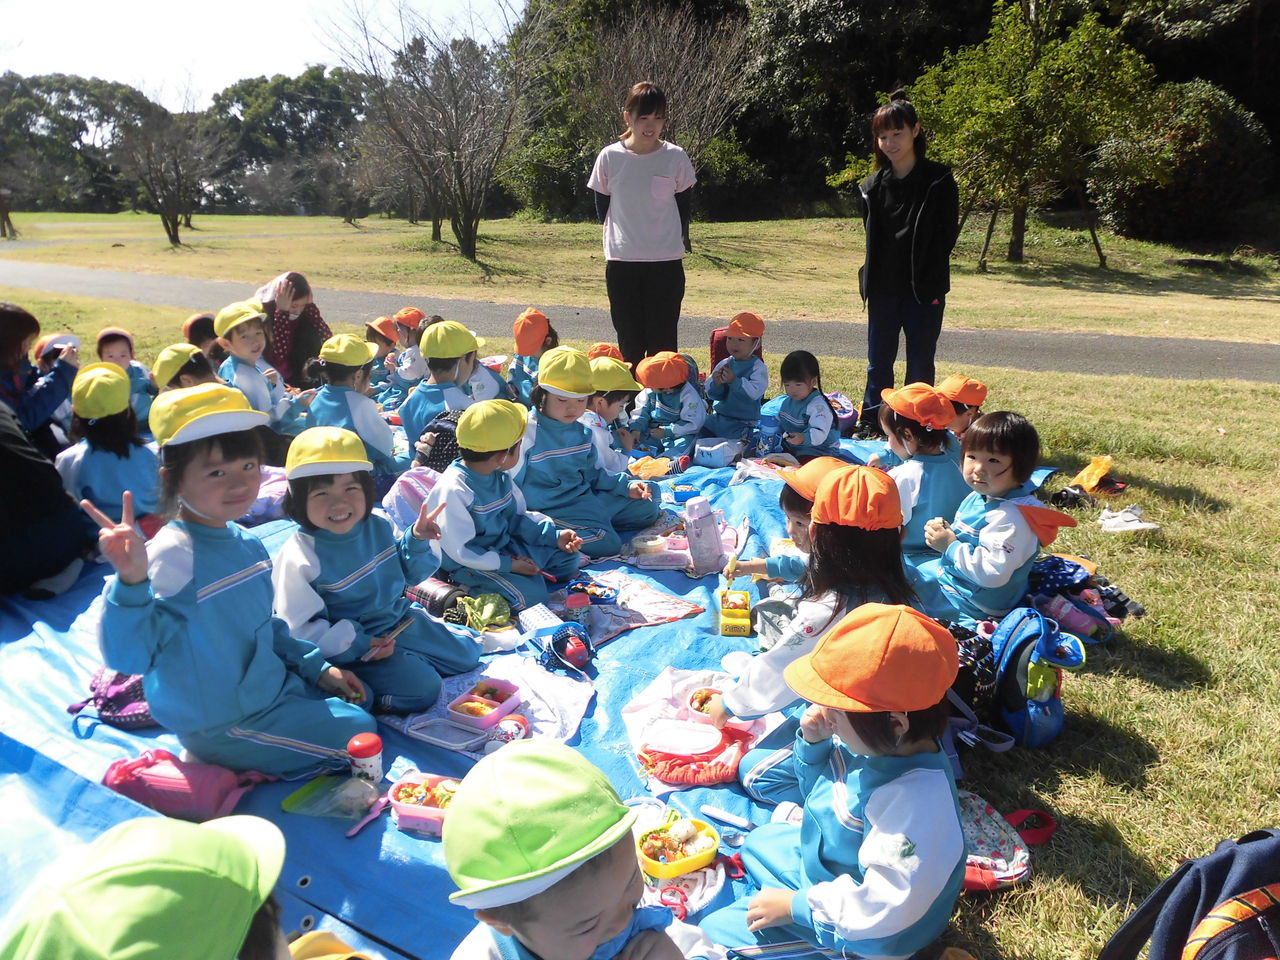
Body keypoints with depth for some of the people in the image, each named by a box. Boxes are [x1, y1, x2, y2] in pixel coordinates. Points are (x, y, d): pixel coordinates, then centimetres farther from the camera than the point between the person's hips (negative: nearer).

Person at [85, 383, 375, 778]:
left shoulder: (246, 542, -1)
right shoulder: (170, 557, -28)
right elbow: (127, 656, -36)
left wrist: (316, 667, 11)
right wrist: (130, 583, -52)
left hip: (272, 686, 8)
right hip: (222, 725, -8)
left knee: (359, 696, 23)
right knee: (358, 733, -6)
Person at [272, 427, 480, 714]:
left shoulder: (378, 526, -6)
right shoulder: (298, 558, -23)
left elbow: (409, 572, 9)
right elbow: (299, 628, -20)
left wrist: (418, 540, -10)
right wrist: (356, 644, -25)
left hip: (402, 620, 7)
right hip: (351, 645, -7)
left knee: (466, 656, 13)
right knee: (422, 688, -22)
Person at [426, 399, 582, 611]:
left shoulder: (500, 477, 0)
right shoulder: (453, 490, -28)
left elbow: (518, 517, 11)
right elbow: (461, 550, -27)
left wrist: (555, 536, 0)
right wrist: (508, 565, -24)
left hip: (505, 546, 9)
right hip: (469, 563, -8)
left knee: (568, 557, 9)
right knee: (530, 594, -26)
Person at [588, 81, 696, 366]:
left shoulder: (676, 157, -2)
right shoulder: (609, 157, -2)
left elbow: (683, 207, 8)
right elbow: (602, 207, 9)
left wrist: (676, 241, 9)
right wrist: (620, 239, 10)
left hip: (667, 262, -1)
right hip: (620, 263, 1)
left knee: (663, 341, 1)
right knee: (629, 341, 7)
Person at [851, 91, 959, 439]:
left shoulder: (939, 181, -4)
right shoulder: (871, 187, 7)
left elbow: (947, 235, -5)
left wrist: (929, 282, -11)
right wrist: (871, 280, 1)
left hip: (924, 289, -3)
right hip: (883, 289, 3)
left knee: (920, 364, 5)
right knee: (879, 361, 10)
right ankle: (871, 425, 22)